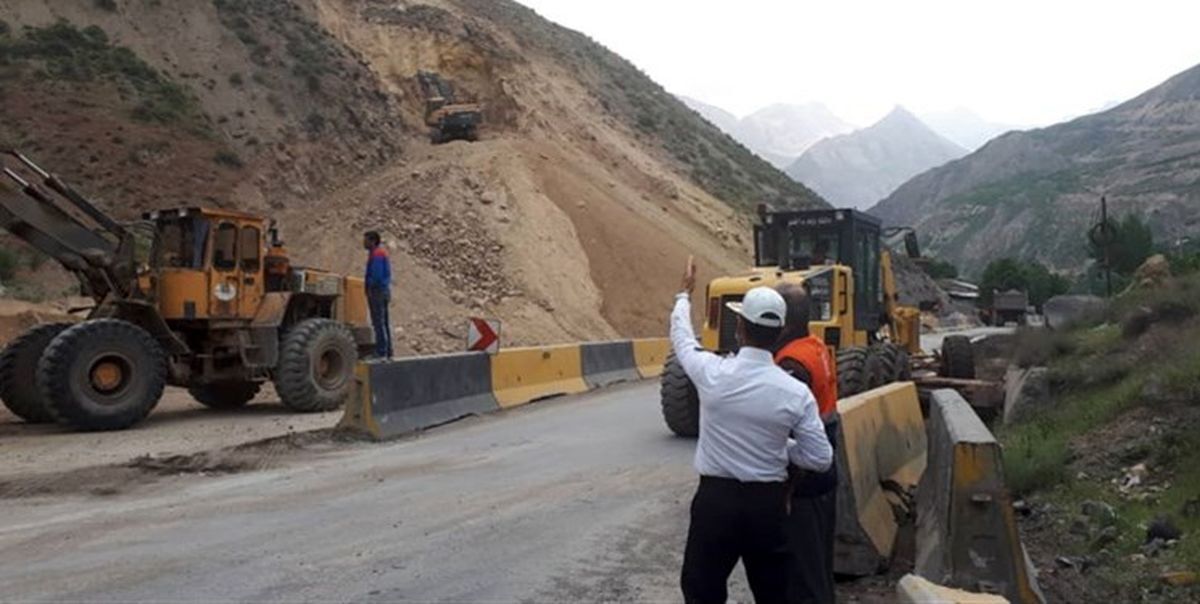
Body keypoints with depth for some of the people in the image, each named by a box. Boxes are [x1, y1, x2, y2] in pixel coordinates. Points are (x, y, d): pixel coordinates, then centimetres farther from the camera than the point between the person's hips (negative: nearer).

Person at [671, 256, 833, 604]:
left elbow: (682, 340, 10)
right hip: (768, 502, 2)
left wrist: (685, 295, 28)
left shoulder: (713, 373, -12)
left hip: (715, 498, -1)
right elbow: (820, 458, -5)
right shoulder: (796, 393, -11)